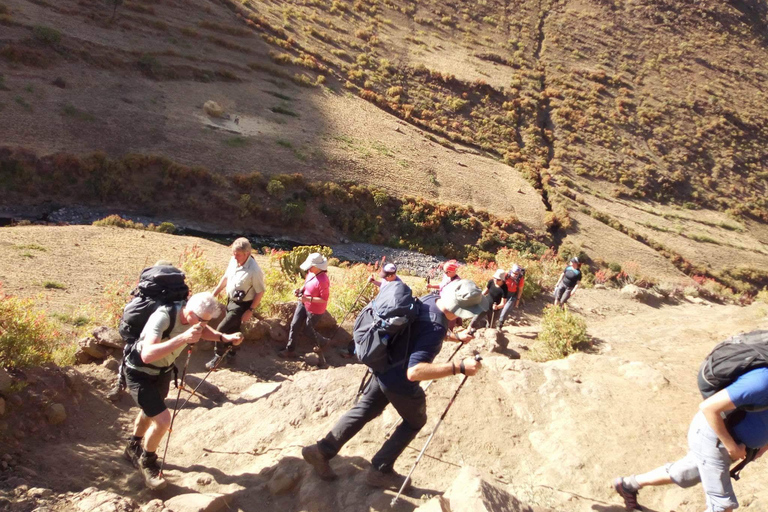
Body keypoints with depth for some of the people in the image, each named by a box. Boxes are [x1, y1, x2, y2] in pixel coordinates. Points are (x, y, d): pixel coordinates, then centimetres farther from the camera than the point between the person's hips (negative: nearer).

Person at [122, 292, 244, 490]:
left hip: (164, 370, 8)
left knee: (150, 411, 28)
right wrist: (183, 338, -56)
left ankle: (133, 449, 56)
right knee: (162, 419, -17)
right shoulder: (163, 317, -38)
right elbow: (147, 355, -49)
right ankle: (147, 462, 13)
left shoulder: (194, 316, -16)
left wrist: (225, 337, -11)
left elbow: (204, 331, 7)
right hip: (140, 373, -8)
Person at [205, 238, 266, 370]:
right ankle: (230, 354, 41)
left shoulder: (254, 270, -28)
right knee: (231, 329, 21)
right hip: (230, 300, 7)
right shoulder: (234, 260, -8)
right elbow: (226, 277, 9)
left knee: (222, 329, -7)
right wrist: (215, 292, 12)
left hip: (242, 305, -7)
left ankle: (218, 355, 16)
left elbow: (260, 292, -20)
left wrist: (250, 311, -19)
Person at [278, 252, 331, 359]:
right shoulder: (311, 272, -8)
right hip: (303, 303, 8)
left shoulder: (323, 280, -34)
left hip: (315, 310, -8)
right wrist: (300, 290, -7)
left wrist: (308, 299, -31)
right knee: (294, 325, 9)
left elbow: (324, 299, -27)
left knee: (308, 329, 13)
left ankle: (322, 342, 43)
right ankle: (290, 350, 22)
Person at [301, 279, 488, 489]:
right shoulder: (435, 329, -33)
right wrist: (459, 367, -43)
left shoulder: (431, 299, -6)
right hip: (400, 381, -7)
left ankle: (322, 450, 21)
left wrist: (456, 337, 12)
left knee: (365, 411, 20)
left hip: (384, 368, 8)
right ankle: (380, 471, 23)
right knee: (415, 421, 17)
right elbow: (414, 371, -41)